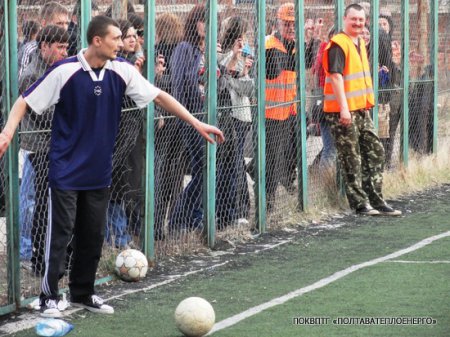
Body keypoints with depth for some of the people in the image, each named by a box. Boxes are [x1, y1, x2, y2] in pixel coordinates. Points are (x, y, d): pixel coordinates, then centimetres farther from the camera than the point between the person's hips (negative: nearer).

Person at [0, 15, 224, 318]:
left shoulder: (122, 71, -3)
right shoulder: (65, 71, -15)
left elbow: (159, 96, 3)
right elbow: (26, 101, -9)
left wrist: (197, 123, -1)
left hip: (99, 171, 5)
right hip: (66, 170, -5)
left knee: (93, 236, 10)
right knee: (61, 233, -4)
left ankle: (83, 293, 24)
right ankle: (50, 297, 4)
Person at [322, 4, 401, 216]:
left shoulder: (360, 43, 17)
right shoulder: (338, 44, -13)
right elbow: (335, 76, -20)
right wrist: (343, 108, -25)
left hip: (361, 109, 10)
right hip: (342, 111, -10)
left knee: (375, 151, 11)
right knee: (351, 158, -3)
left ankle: (375, 200, 16)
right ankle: (359, 203, 3)